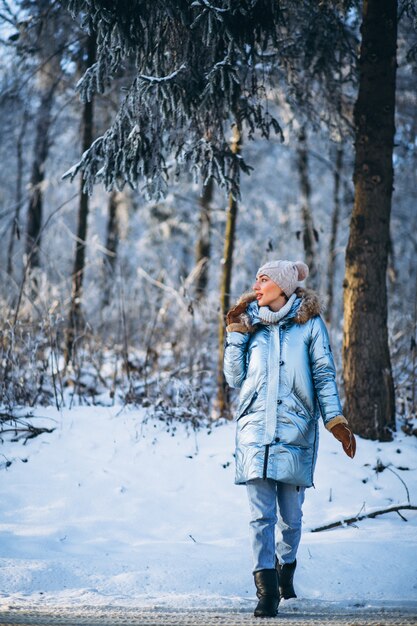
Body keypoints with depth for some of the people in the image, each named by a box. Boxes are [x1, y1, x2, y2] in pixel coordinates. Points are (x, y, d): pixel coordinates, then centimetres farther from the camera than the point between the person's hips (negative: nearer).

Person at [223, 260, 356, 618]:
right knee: (261, 513, -8)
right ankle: (266, 591, -8)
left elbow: (324, 375, 3)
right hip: (255, 428, 1)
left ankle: (286, 566, 33)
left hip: (295, 429, -1)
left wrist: (337, 421, -5)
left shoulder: (310, 323, 5)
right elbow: (235, 378, 10)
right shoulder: (251, 324, 14)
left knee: (291, 514, 6)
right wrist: (236, 334, 2)